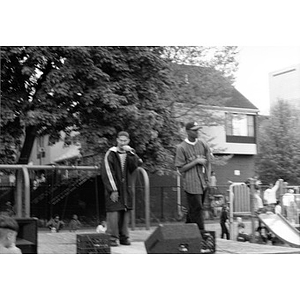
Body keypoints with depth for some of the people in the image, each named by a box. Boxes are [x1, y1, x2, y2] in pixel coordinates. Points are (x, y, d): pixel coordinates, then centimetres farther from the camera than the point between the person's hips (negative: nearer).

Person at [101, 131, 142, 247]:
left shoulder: (130, 153, 11)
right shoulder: (110, 154, -3)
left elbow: (136, 164, -6)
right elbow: (107, 173, -7)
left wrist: (130, 153, -16)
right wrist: (112, 190, -12)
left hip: (126, 190, 4)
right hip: (114, 190, -4)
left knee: (125, 212, 5)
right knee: (113, 213, -10)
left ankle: (124, 237, 13)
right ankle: (112, 238, -6)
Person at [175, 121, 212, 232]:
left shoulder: (203, 144, 8)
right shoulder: (181, 147, -7)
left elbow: (208, 162, 14)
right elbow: (181, 169, -8)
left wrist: (208, 178, 4)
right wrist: (196, 161, -13)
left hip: (203, 184, 5)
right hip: (191, 184, -5)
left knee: (193, 210, 13)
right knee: (197, 210, -5)